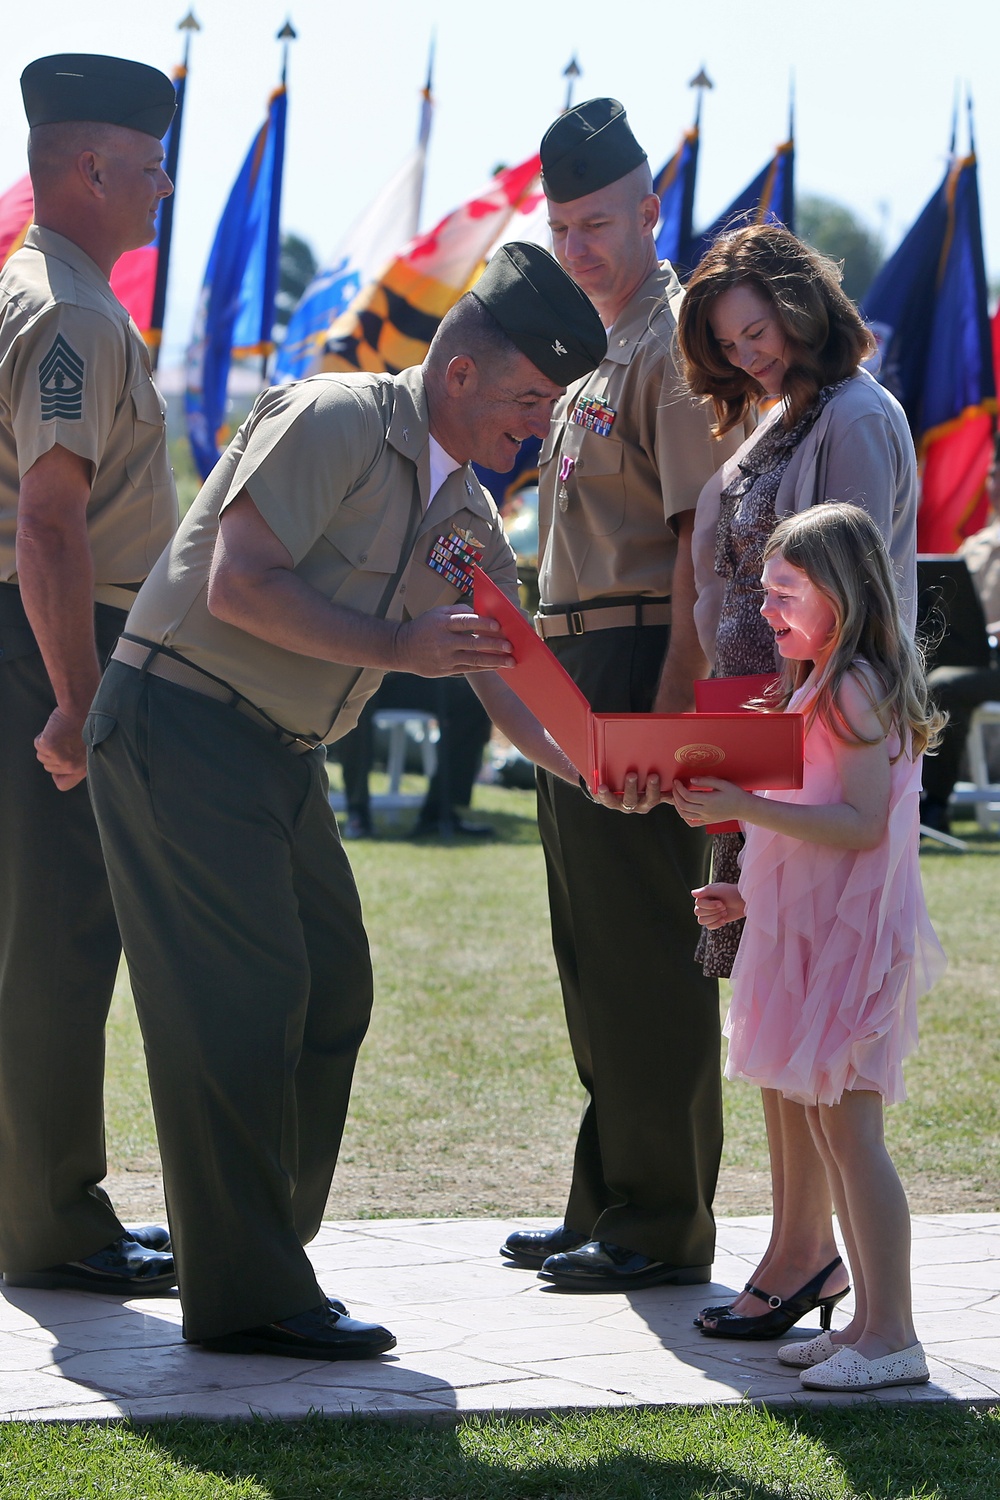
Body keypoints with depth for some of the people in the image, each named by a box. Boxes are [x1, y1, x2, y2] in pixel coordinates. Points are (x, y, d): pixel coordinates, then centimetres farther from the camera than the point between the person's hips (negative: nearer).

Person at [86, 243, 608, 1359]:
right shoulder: (335, 422, -15)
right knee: (242, 1004, -11)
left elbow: (507, 680, 9)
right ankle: (245, 1297, -6)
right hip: (182, 723, -10)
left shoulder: (467, 516, 12)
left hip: (279, 755, 10)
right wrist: (398, 648, -22)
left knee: (331, 989, 10)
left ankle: (255, 1257, 19)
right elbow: (237, 585, -23)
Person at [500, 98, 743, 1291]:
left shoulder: (671, 344, -11)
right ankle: (606, 1205, 23)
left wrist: (666, 709, -23)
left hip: (639, 665, -10)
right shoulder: (594, 349, 19)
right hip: (573, 671, 10)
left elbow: (701, 539, -18)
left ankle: (664, 1225, 1)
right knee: (593, 956, 15)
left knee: (643, 955, -6)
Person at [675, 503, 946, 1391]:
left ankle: (892, 1336, -6)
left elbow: (862, 824, -22)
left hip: (852, 936, -10)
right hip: (807, 929, 10)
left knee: (850, 1128, -9)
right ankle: (868, 1320, 16)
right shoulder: (815, 686, 17)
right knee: (826, 1127, 11)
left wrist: (749, 810, -27)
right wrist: (751, 895, 17)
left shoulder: (859, 688, -13)